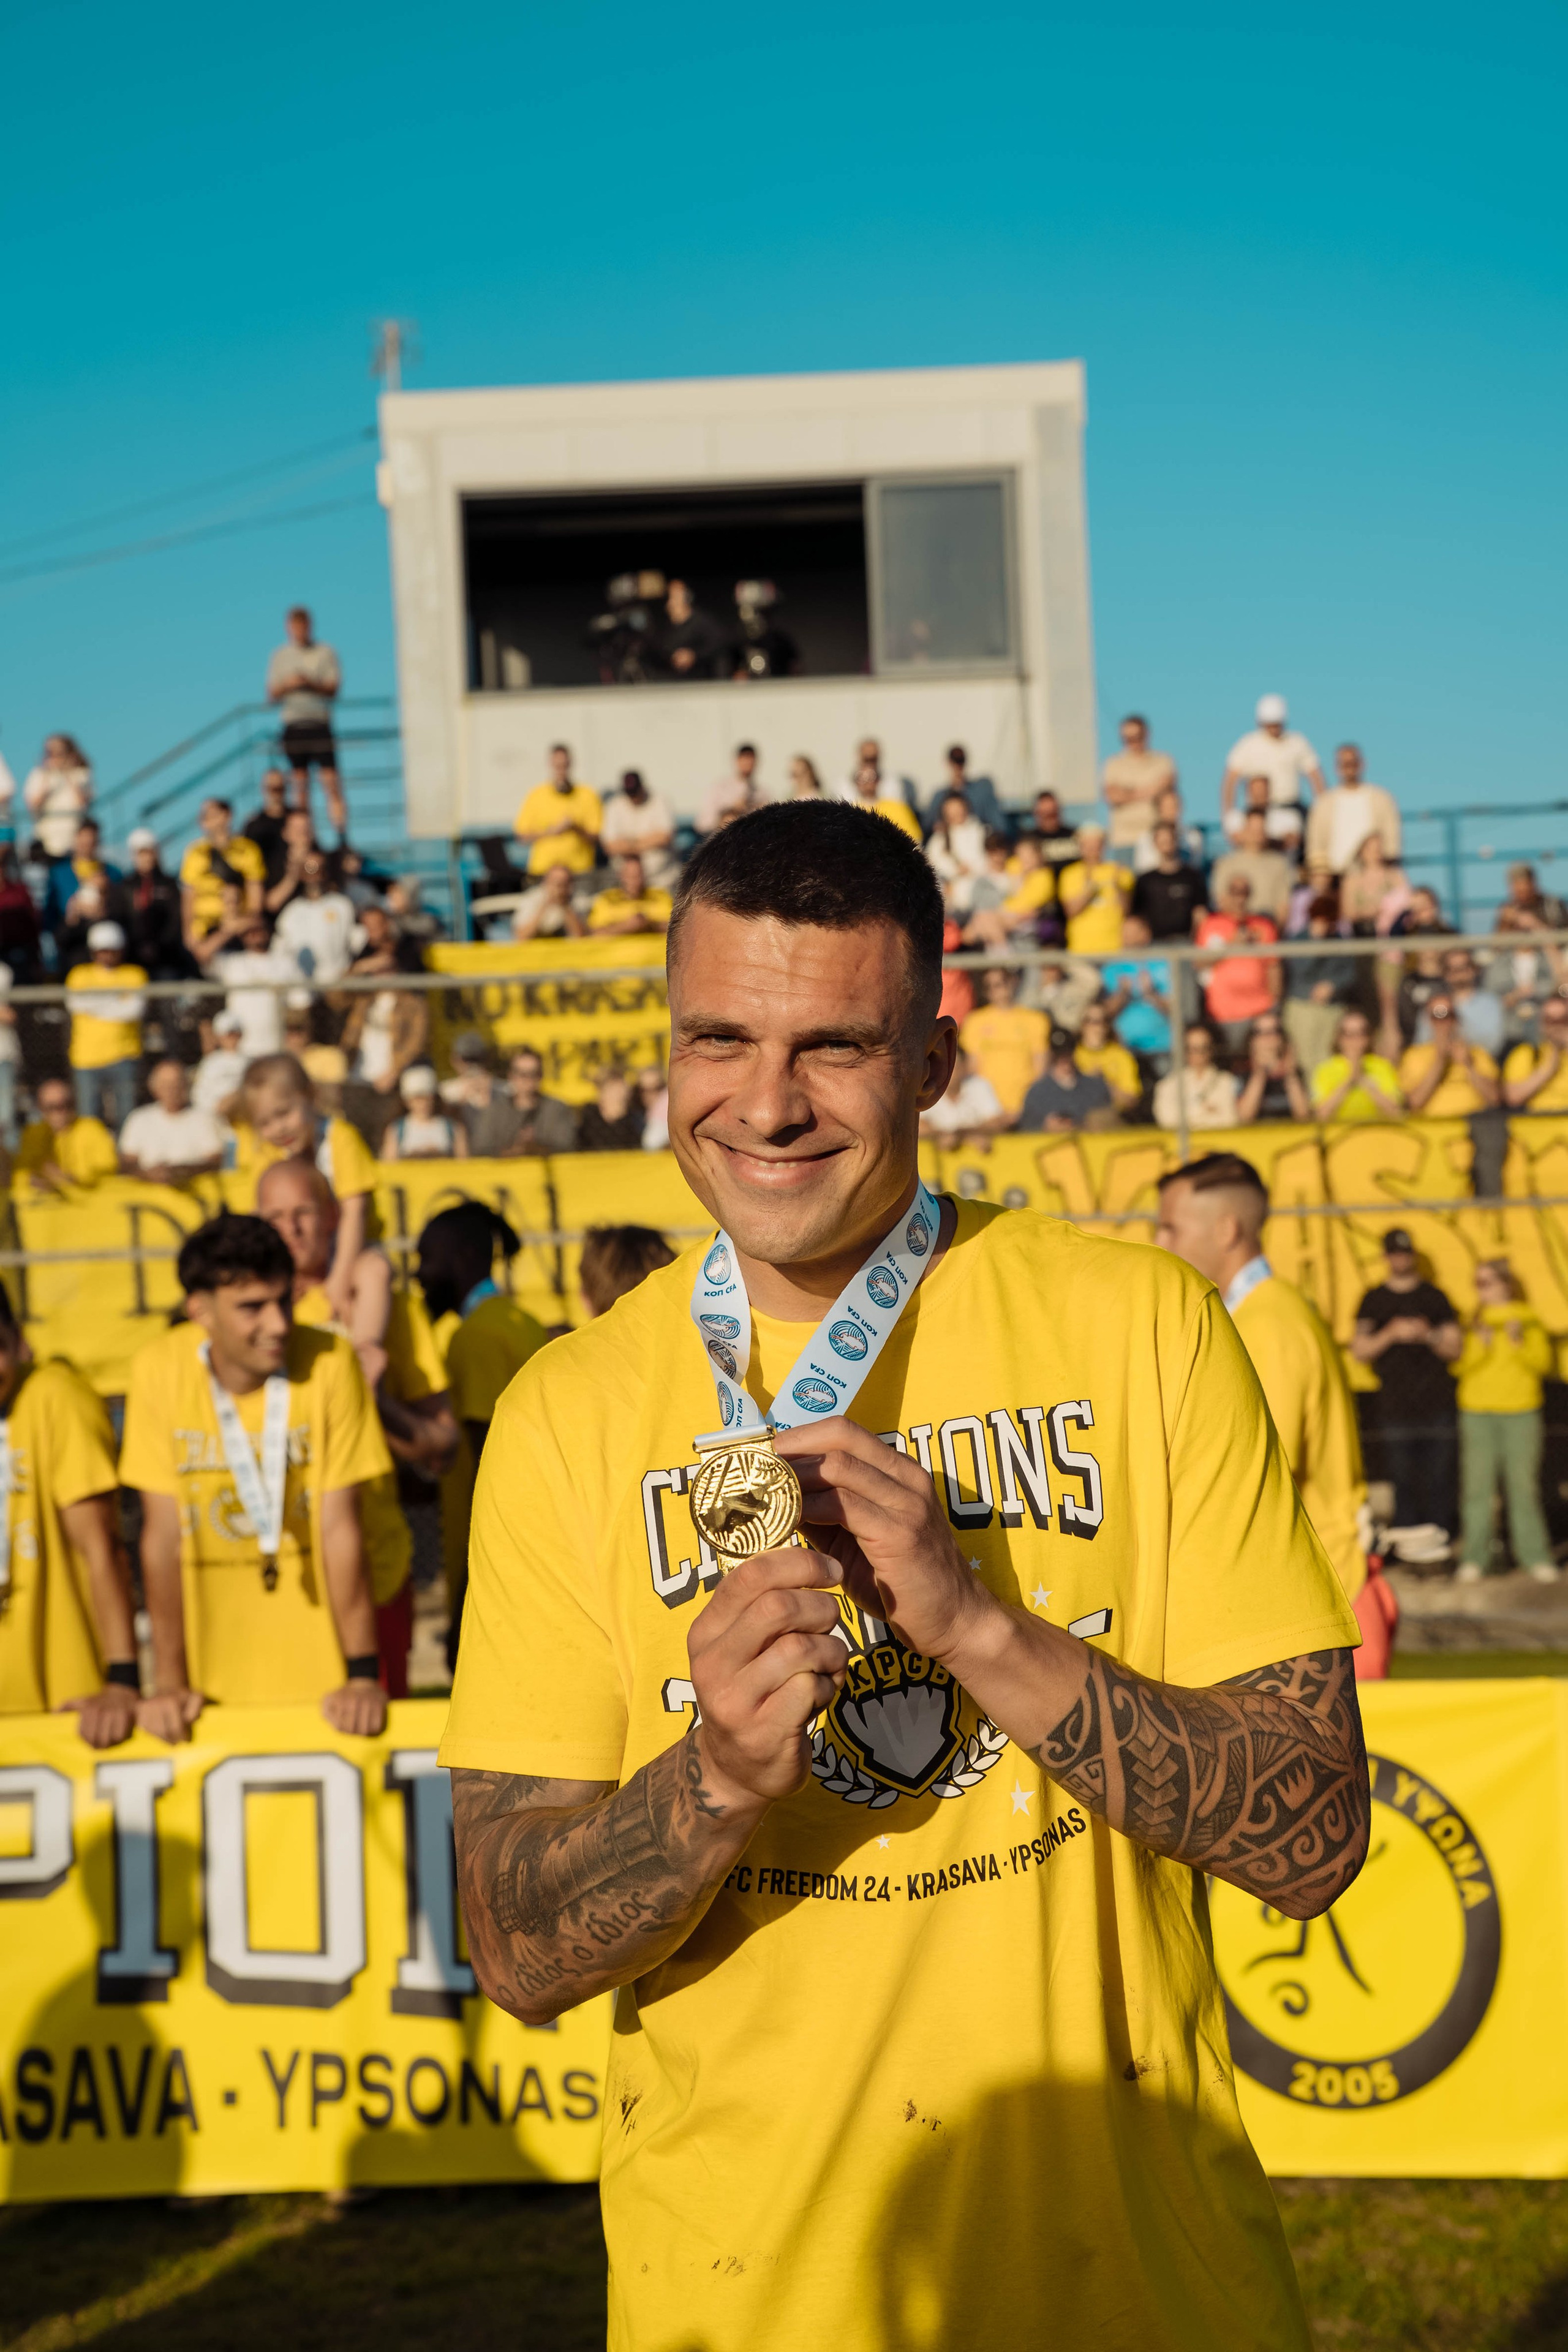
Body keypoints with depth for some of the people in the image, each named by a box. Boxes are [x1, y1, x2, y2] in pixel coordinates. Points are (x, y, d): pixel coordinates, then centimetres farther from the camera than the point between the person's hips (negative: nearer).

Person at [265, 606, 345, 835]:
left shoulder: (325, 653, 6)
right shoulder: (281, 656, 13)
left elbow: (333, 690, -1)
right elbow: (272, 695, 8)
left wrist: (311, 685, -19)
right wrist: (288, 685, -12)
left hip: (320, 724, -2)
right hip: (293, 727, 2)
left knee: (331, 782, -10)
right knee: (300, 785, 2)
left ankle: (343, 836, -12)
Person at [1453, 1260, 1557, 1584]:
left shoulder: (1529, 1320, 6)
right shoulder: (1472, 1322, 10)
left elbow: (1545, 1363, -1)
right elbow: (1457, 1366, 3)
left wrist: (1519, 1344, -16)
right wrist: (1479, 1347, -13)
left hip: (1521, 1413, -1)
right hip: (1477, 1412, 1)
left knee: (1524, 1486, -2)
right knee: (1476, 1486, -2)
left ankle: (1536, 1557, 5)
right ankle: (1473, 1560, 1)